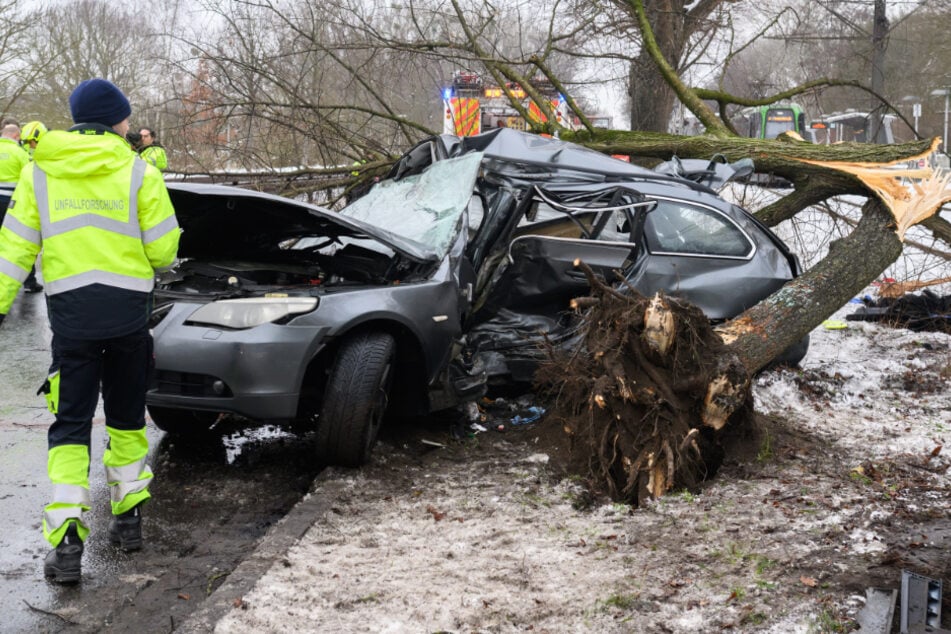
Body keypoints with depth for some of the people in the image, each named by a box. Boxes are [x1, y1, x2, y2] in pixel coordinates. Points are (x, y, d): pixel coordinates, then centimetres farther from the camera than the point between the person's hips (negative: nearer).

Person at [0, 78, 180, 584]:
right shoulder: (139, 172, -4)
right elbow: (163, 251, -3)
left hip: (69, 310, 1)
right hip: (128, 308, -1)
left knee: (70, 425, 4)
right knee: (126, 417, 17)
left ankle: (67, 544, -6)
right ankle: (128, 519, 24)